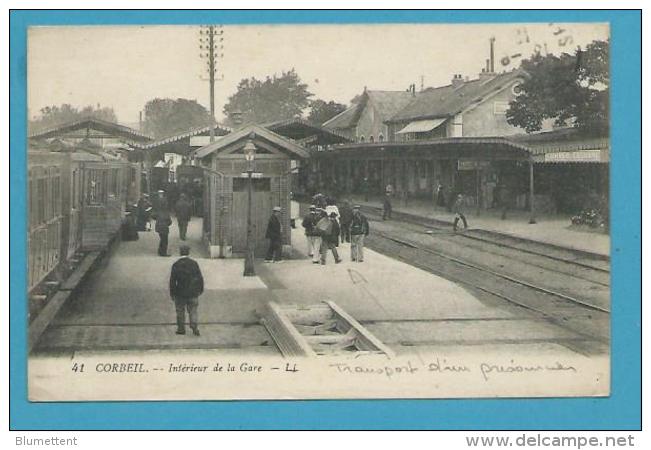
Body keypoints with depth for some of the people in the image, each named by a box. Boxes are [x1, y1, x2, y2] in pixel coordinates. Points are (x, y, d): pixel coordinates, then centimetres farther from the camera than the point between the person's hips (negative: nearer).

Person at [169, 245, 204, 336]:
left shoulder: (176, 265, -7)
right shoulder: (194, 263, -5)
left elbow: (172, 280, -6)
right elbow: (200, 278, 0)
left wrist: (172, 293, 2)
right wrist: (200, 289, 13)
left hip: (180, 293, -1)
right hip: (193, 293, 1)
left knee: (180, 311, 12)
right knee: (193, 311, 7)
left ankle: (181, 329, 16)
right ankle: (195, 329, -2)